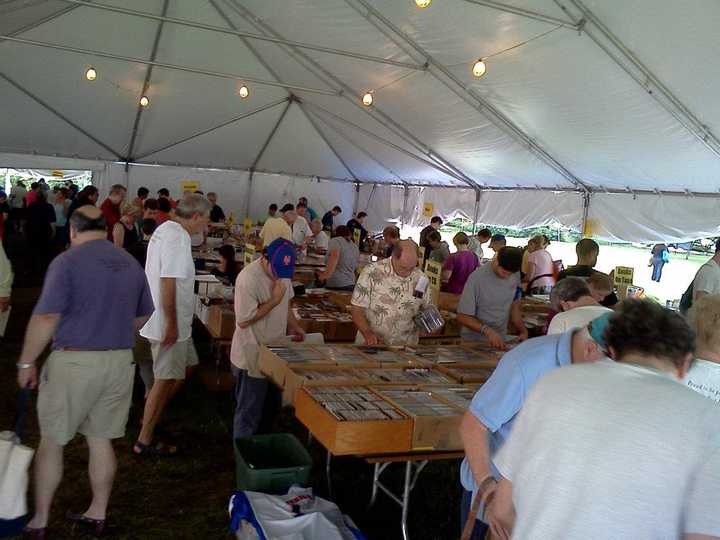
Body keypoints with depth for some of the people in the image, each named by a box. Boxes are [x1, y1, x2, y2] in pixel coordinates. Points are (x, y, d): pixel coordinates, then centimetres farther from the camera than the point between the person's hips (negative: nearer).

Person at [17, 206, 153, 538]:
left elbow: (46, 317, -17)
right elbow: (142, 316, 16)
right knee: (101, 440, 16)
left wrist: (26, 362, -8)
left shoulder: (67, 262, -11)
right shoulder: (131, 264, 7)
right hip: (120, 361, 5)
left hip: (74, 362, -5)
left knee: (51, 442, 11)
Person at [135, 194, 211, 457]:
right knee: (166, 379, 0)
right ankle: (144, 441, 11)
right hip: (168, 323, -10)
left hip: (171, 321, 10)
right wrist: (171, 324, -22)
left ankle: (151, 416, 31)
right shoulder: (177, 238, -22)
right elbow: (167, 283, -26)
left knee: (184, 367, 20)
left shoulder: (165, 229, 11)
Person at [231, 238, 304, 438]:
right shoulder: (248, 278, -24)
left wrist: (294, 326, 4)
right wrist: (275, 300, -23)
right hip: (252, 356, -8)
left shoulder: (283, 272, 1)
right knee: (248, 413, 6)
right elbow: (243, 320, -24)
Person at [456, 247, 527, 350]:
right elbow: (463, 317, -14)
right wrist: (487, 331, -26)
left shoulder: (515, 275, 1)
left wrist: (523, 331, -1)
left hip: (501, 340, 3)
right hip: (474, 341, -3)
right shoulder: (476, 278, -17)